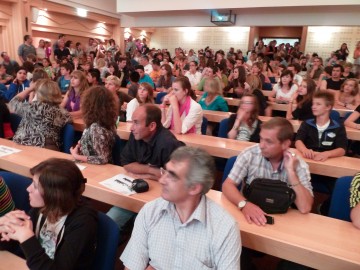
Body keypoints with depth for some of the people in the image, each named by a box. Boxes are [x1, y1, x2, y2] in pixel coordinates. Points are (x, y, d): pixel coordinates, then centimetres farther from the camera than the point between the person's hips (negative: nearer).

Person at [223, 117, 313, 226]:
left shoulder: (299, 165, -9)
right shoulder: (250, 154, -10)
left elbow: (305, 208, -17)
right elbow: (227, 185, -13)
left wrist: (291, 171, -21)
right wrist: (244, 204, -30)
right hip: (248, 213, 0)